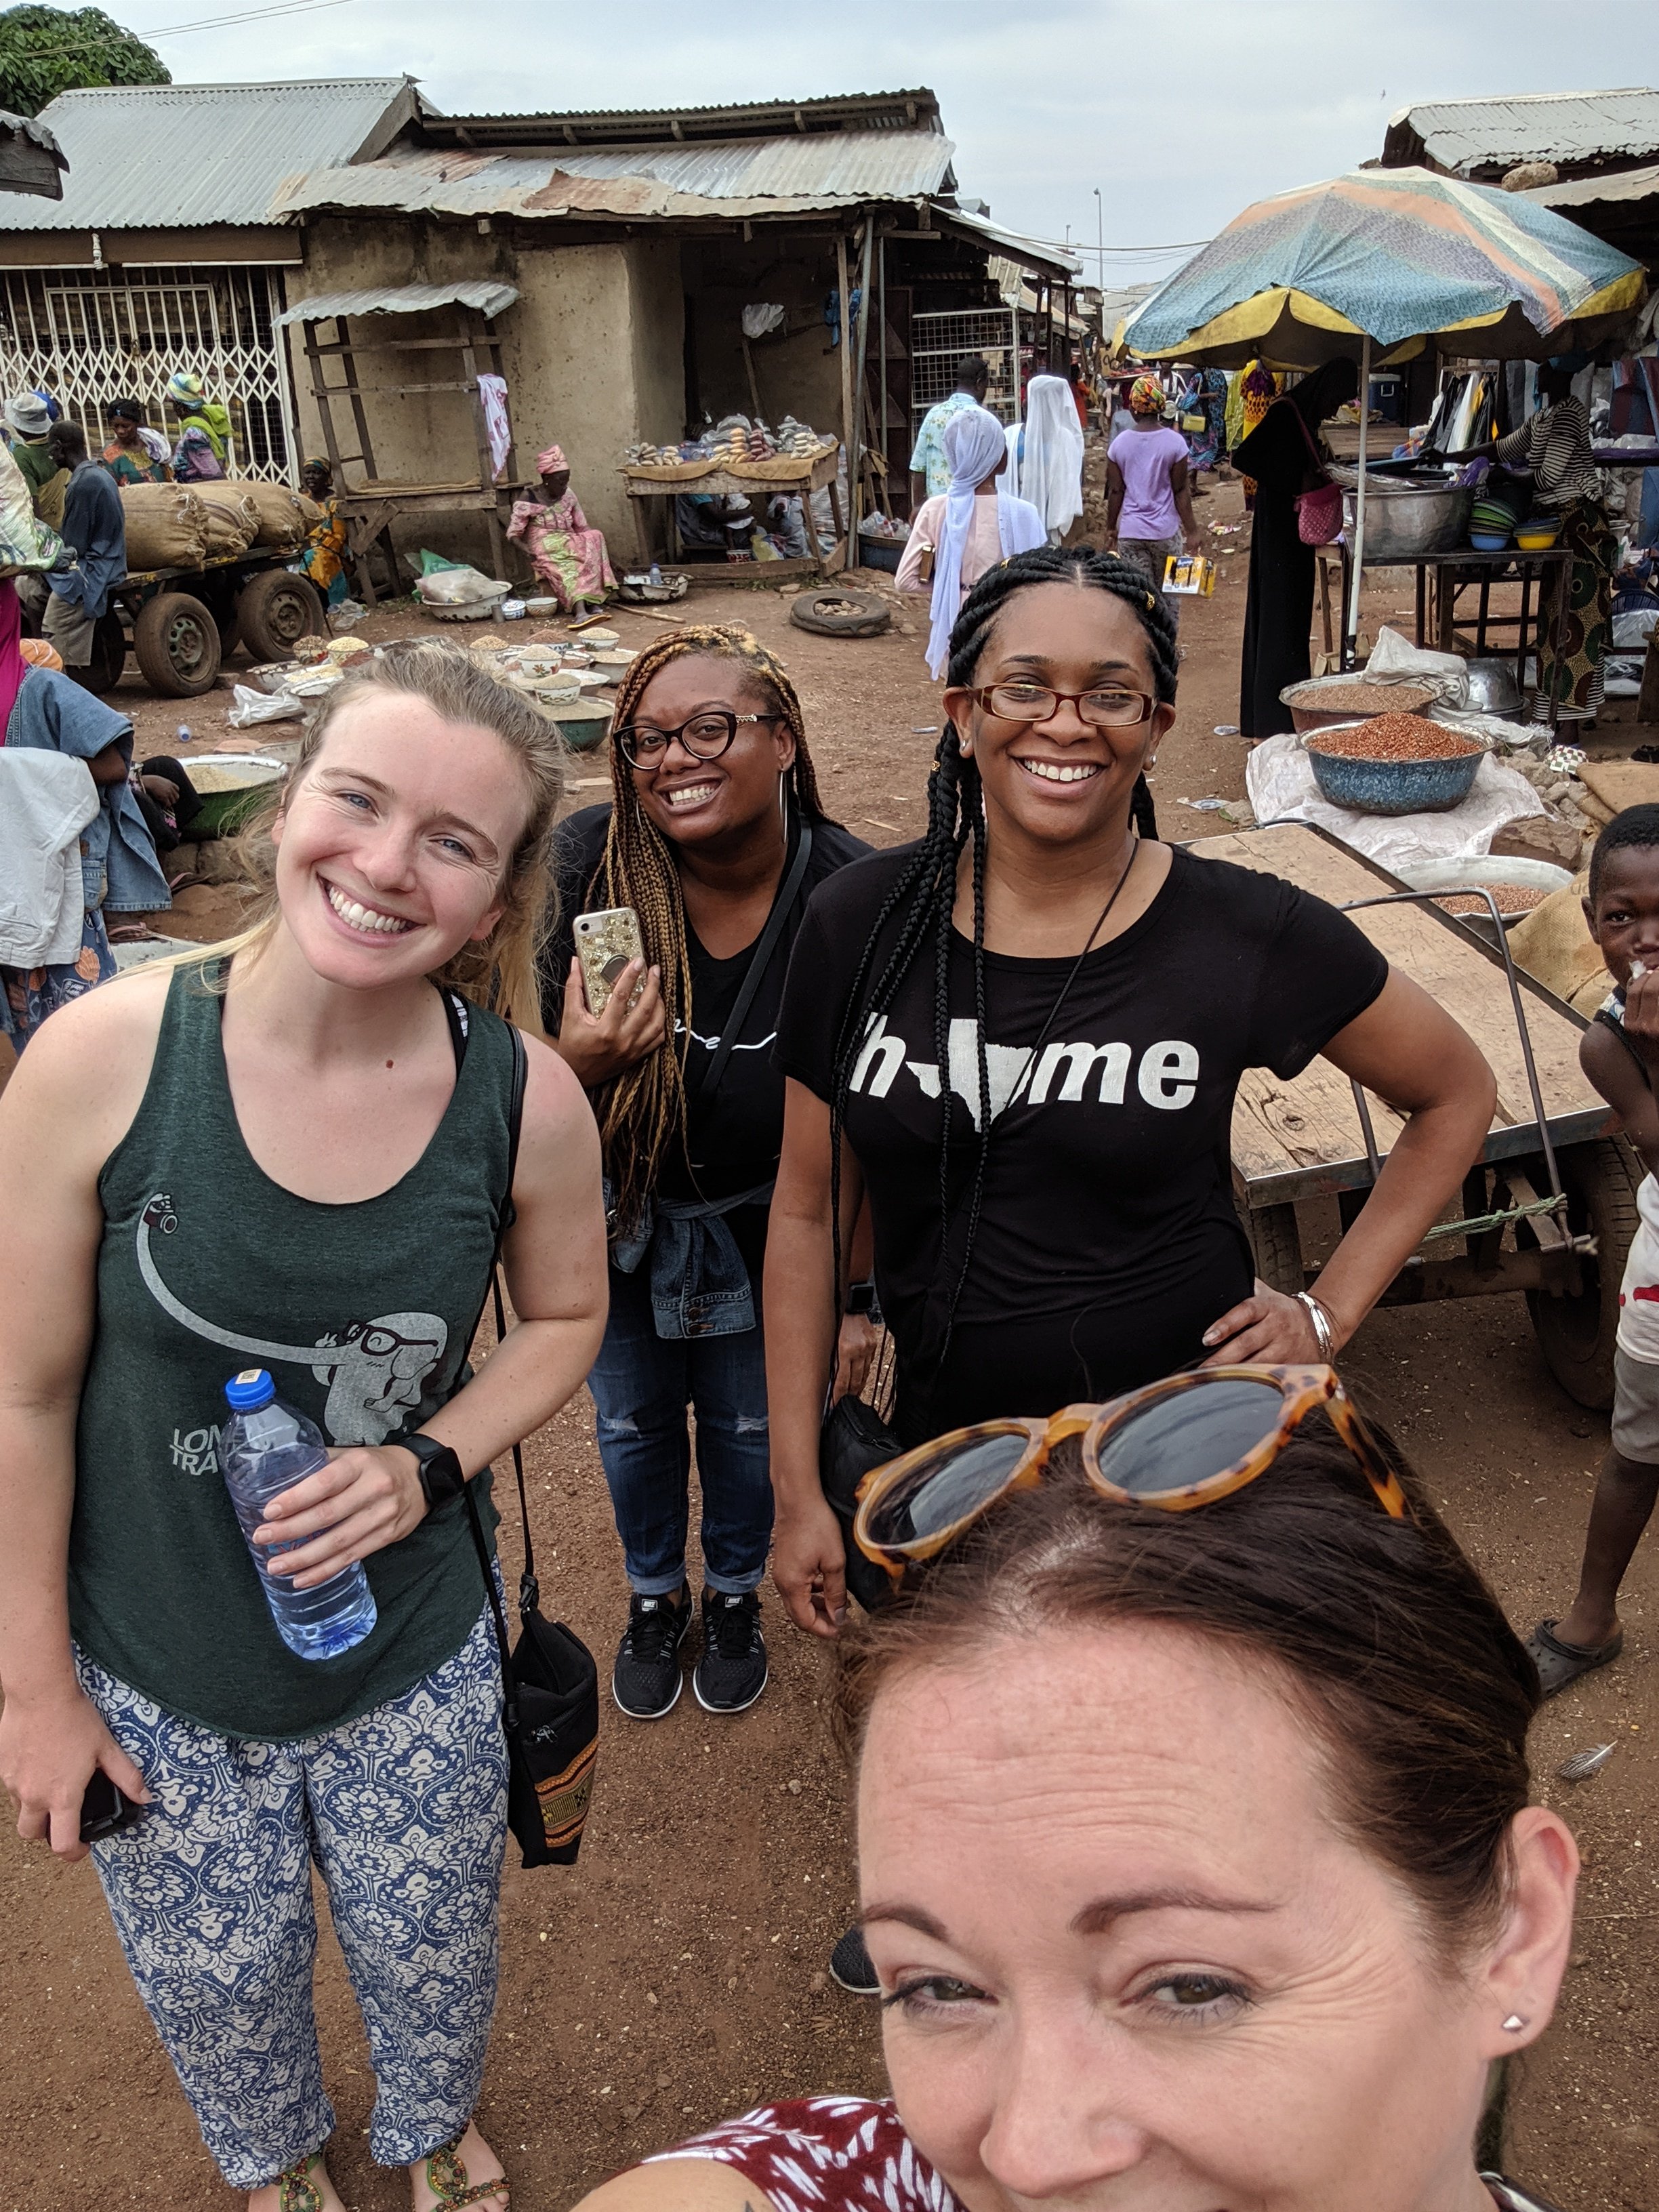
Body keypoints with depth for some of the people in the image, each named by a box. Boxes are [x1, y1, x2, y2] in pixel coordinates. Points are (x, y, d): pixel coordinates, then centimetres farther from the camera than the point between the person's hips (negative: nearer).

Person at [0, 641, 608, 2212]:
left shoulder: (528, 1098, -18)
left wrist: (430, 1463, -17)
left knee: (432, 1956, 25)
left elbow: (564, 1315, 1)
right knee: (216, 1986, 24)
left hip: (414, 1663, 1)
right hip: (153, 1677, 0)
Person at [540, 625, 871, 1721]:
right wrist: (580, 1063, -42)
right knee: (634, 1423, 24)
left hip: (765, 1226, 0)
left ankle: (736, 1592, 55)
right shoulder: (586, 863, -26)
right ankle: (655, 1595, 56)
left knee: (751, 1425, 23)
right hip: (619, 1214, 1)